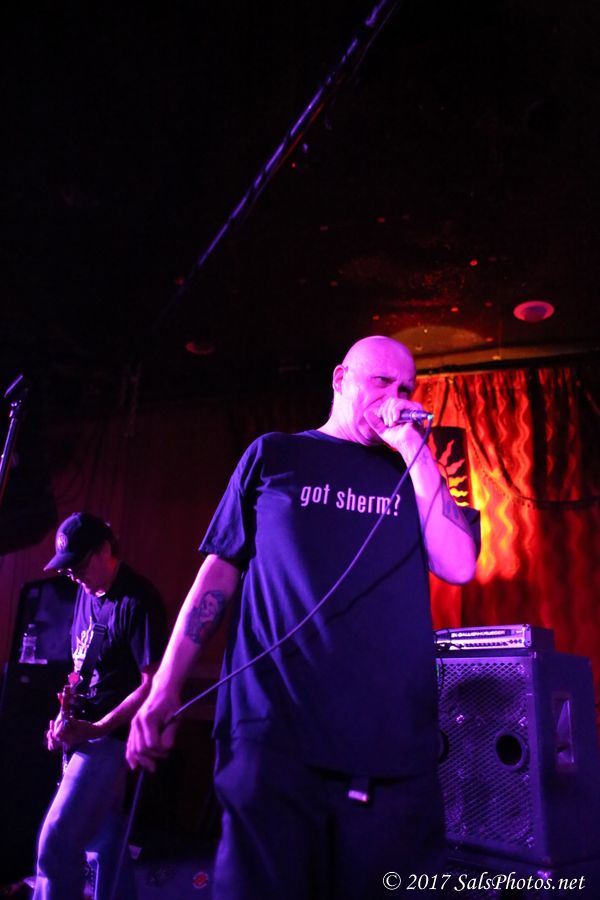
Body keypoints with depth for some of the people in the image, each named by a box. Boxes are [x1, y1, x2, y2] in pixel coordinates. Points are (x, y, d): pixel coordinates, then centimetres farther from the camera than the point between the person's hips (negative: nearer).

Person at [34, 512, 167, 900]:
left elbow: (153, 684, -19)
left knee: (57, 843, -12)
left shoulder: (137, 601, -17)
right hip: (84, 734, 8)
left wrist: (95, 729, -19)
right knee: (105, 846, 15)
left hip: (110, 737, -8)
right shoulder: (86, 592, 9)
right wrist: (65, 716, 6)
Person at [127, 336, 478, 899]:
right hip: (277, 738, -2)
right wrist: (164, 691, 1)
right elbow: (220, 569, 7)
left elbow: (458, 567, 0)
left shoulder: (413, 472, 15)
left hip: (394, 746, 3)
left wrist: (412, 448, -2)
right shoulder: (274, 456, 9)